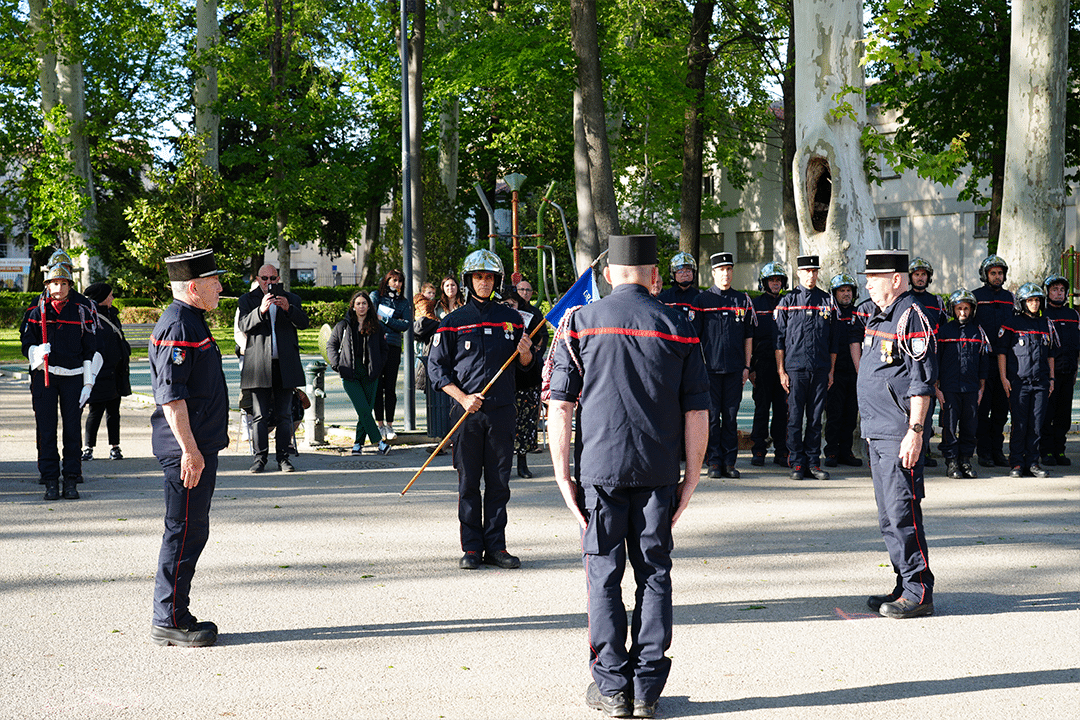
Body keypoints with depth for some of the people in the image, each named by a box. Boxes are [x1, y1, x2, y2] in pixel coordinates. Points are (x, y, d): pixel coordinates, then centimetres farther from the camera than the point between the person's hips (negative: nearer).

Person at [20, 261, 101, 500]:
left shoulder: (82, 308, 0)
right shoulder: (38, 309, 3)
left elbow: (91, 350, 2)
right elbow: (26, 344, 7)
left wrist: (88, 383, -2)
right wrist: (38, 352, -17)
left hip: (73, 376, -1)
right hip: (44, 375, 1)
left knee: (72, 429, 2)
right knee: (46, 430, 0)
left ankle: (71, 480, 9)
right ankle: (50, 482, 6)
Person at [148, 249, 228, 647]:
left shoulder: (193, 321, 17)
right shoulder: (176, 326, -16)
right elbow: (171, 395, -21)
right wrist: (189, 450, -24)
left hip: (201, 445, 10)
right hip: (187, 449, -10)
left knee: (191, 530, 14)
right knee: (185, 531, -5)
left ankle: (174, 613, 22)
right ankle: (169, 621, 3)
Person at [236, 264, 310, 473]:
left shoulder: (292, 299, 13)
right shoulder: (247, 300, 9)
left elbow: (304, 323, -2)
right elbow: (243, 326, -8)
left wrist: (288, 309, -20)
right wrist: (260, 310, -24)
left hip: (285, 366, 1)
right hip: (259, 366, -1)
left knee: (284, 415, 3)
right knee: (260, 415, -1)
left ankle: (283, 457, 8)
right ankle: (260, 457, 5)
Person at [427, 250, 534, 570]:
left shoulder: (511, 318, 10)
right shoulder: (453, 321, 3)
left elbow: (526, 364, 14)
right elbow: (436, 368, 1)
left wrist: (525, 353, -9)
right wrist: (463, 398, -11)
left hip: (502, 411, 2)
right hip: (467, 412, -2)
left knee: (499, 482, 4)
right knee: (468, 483, 1)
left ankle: (495, 546, 11)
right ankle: (472, 548, 7)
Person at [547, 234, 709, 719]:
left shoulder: (581, 322, 0)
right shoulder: (677, 326, 2)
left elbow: (559, 407, -3)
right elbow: (697, 413, 1)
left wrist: (563, 476, 2)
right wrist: (691, 478, 8)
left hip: (600, 468, -1)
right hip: (659, 474, 1)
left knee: (604, 574, 7)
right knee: (654, 574, 9)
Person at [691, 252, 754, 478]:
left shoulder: (743, 300, 11)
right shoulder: (701, 300, 3)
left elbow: (748, 337, 12)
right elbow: (693, 336, 3)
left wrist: (747, 366, 7)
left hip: (735, 368, 2)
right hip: (710, 367, -2)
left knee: (731, 416, 5)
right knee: (712, 416, 0)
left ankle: (729, 462, 10)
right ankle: (714, 462, 6)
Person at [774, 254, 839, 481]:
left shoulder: (828, 302, 9)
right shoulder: (787, 301, 4)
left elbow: (834, 341, 12)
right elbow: (779, 340, 3)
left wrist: (831, 371, 8)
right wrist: (781, 371, -2)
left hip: (820, 369, 2)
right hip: (795, 368, -2)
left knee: (815, 418, 5)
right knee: (795, 418, 0)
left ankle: (813, 462, 11)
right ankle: (797, 464, 7)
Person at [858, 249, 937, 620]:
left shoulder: (911, 317, -12)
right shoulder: (879, 317, 16)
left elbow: (922, 381, -16)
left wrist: (914, 431, -20)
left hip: (899, 436, -10)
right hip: (876, 434, 10)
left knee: (903, 513, -7)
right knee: (889, 517, 13)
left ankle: (919, 593, 0)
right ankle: (905, 587, 21)